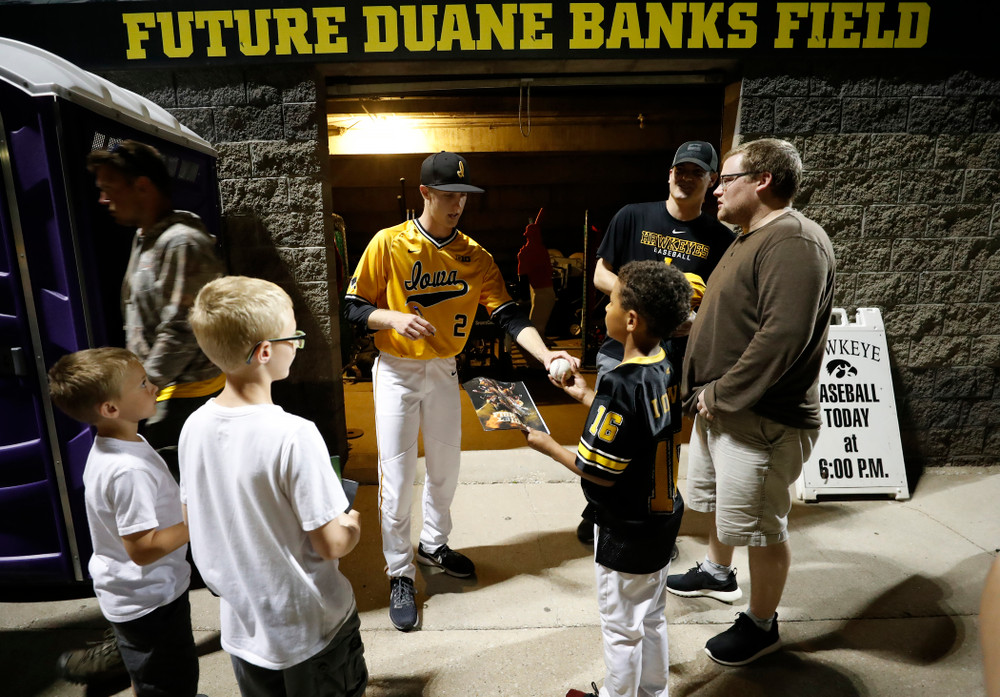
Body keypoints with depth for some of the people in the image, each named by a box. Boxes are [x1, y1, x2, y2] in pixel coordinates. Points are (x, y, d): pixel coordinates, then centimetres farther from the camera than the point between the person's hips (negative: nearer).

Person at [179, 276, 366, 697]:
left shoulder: (195, 427, -11)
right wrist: (354, 524, -3)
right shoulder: (294, 436, -31)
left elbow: (195, 526, 3)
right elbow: (331, 545, -23)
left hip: (242, 628, 6)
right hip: (313, 630, -5)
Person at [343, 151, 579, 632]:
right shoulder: (389, 243, -10)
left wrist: (546, 355, -25)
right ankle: (399, 574, 23)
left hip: (443, 371, 4)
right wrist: (394, 319, -25)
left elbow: (509, 316, -10)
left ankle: (433, 544, 43)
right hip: (397, 372, -3)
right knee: (397, 479, 1)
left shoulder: (475, 256, -2)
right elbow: (353, 308, -6)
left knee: (446, 468, 16)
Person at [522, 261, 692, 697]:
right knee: (651, 618, 28)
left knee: (620, 628, 17)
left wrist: (547, 446, -11)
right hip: (662, 519, 8)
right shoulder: (666, 368, -5)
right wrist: (587, 396, 12)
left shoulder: (620, 384, -30)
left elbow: (600, 473, -24)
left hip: (625, 534, -8)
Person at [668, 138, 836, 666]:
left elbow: (782, 336, -28)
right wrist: (708, 393, 11)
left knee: (760, 527, 6)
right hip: (720, 407, 10)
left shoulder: (794, 242, -19)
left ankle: (761, 626, 28)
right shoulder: (752, 238, 15)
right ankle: (717, 572, 49)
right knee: (719, 501, 26)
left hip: (761, 421, -10)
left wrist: (722, 393, -20)